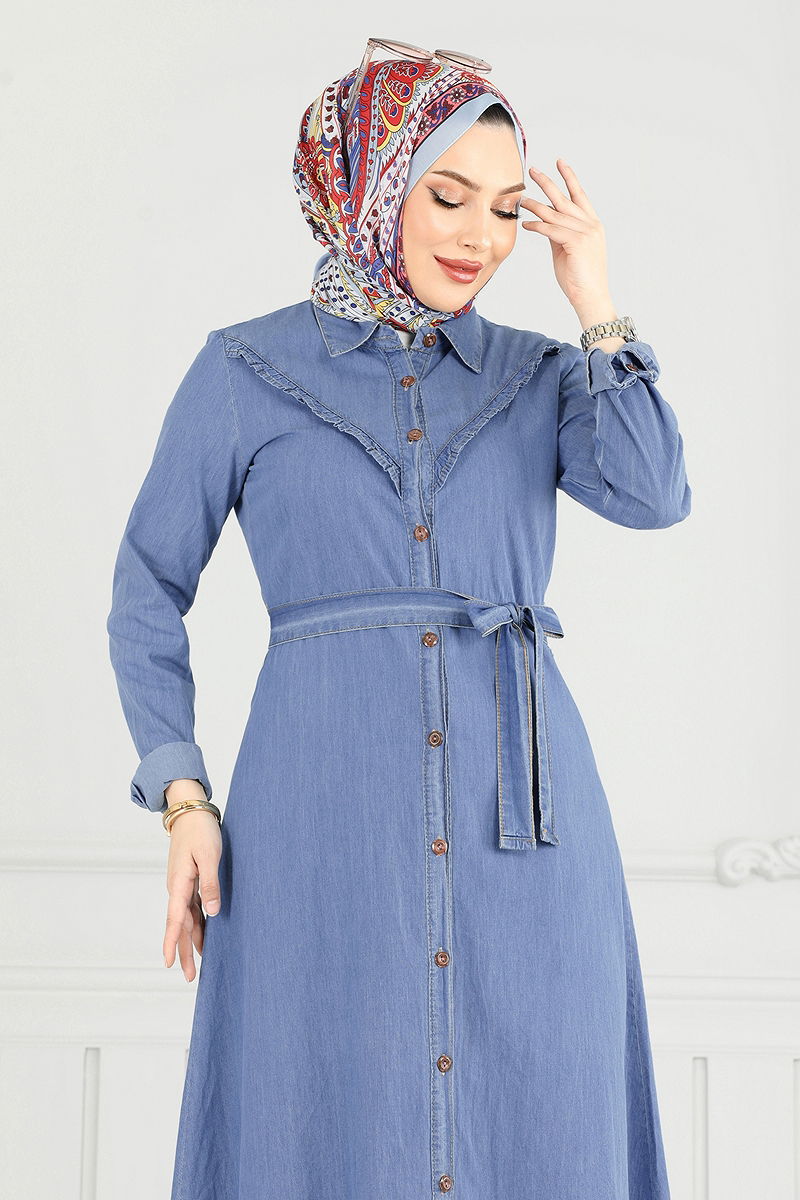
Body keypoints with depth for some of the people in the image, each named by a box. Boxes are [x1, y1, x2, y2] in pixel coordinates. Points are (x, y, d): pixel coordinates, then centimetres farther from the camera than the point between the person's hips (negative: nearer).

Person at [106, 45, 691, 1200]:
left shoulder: (537, 375, 12)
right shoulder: (246, 371, 6)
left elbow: (652, 494, -6)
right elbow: (150, 590, 8)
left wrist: (596, 303, -2)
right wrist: (183, 800, -2)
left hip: (522, 818, 2)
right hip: (329, 815, -2)